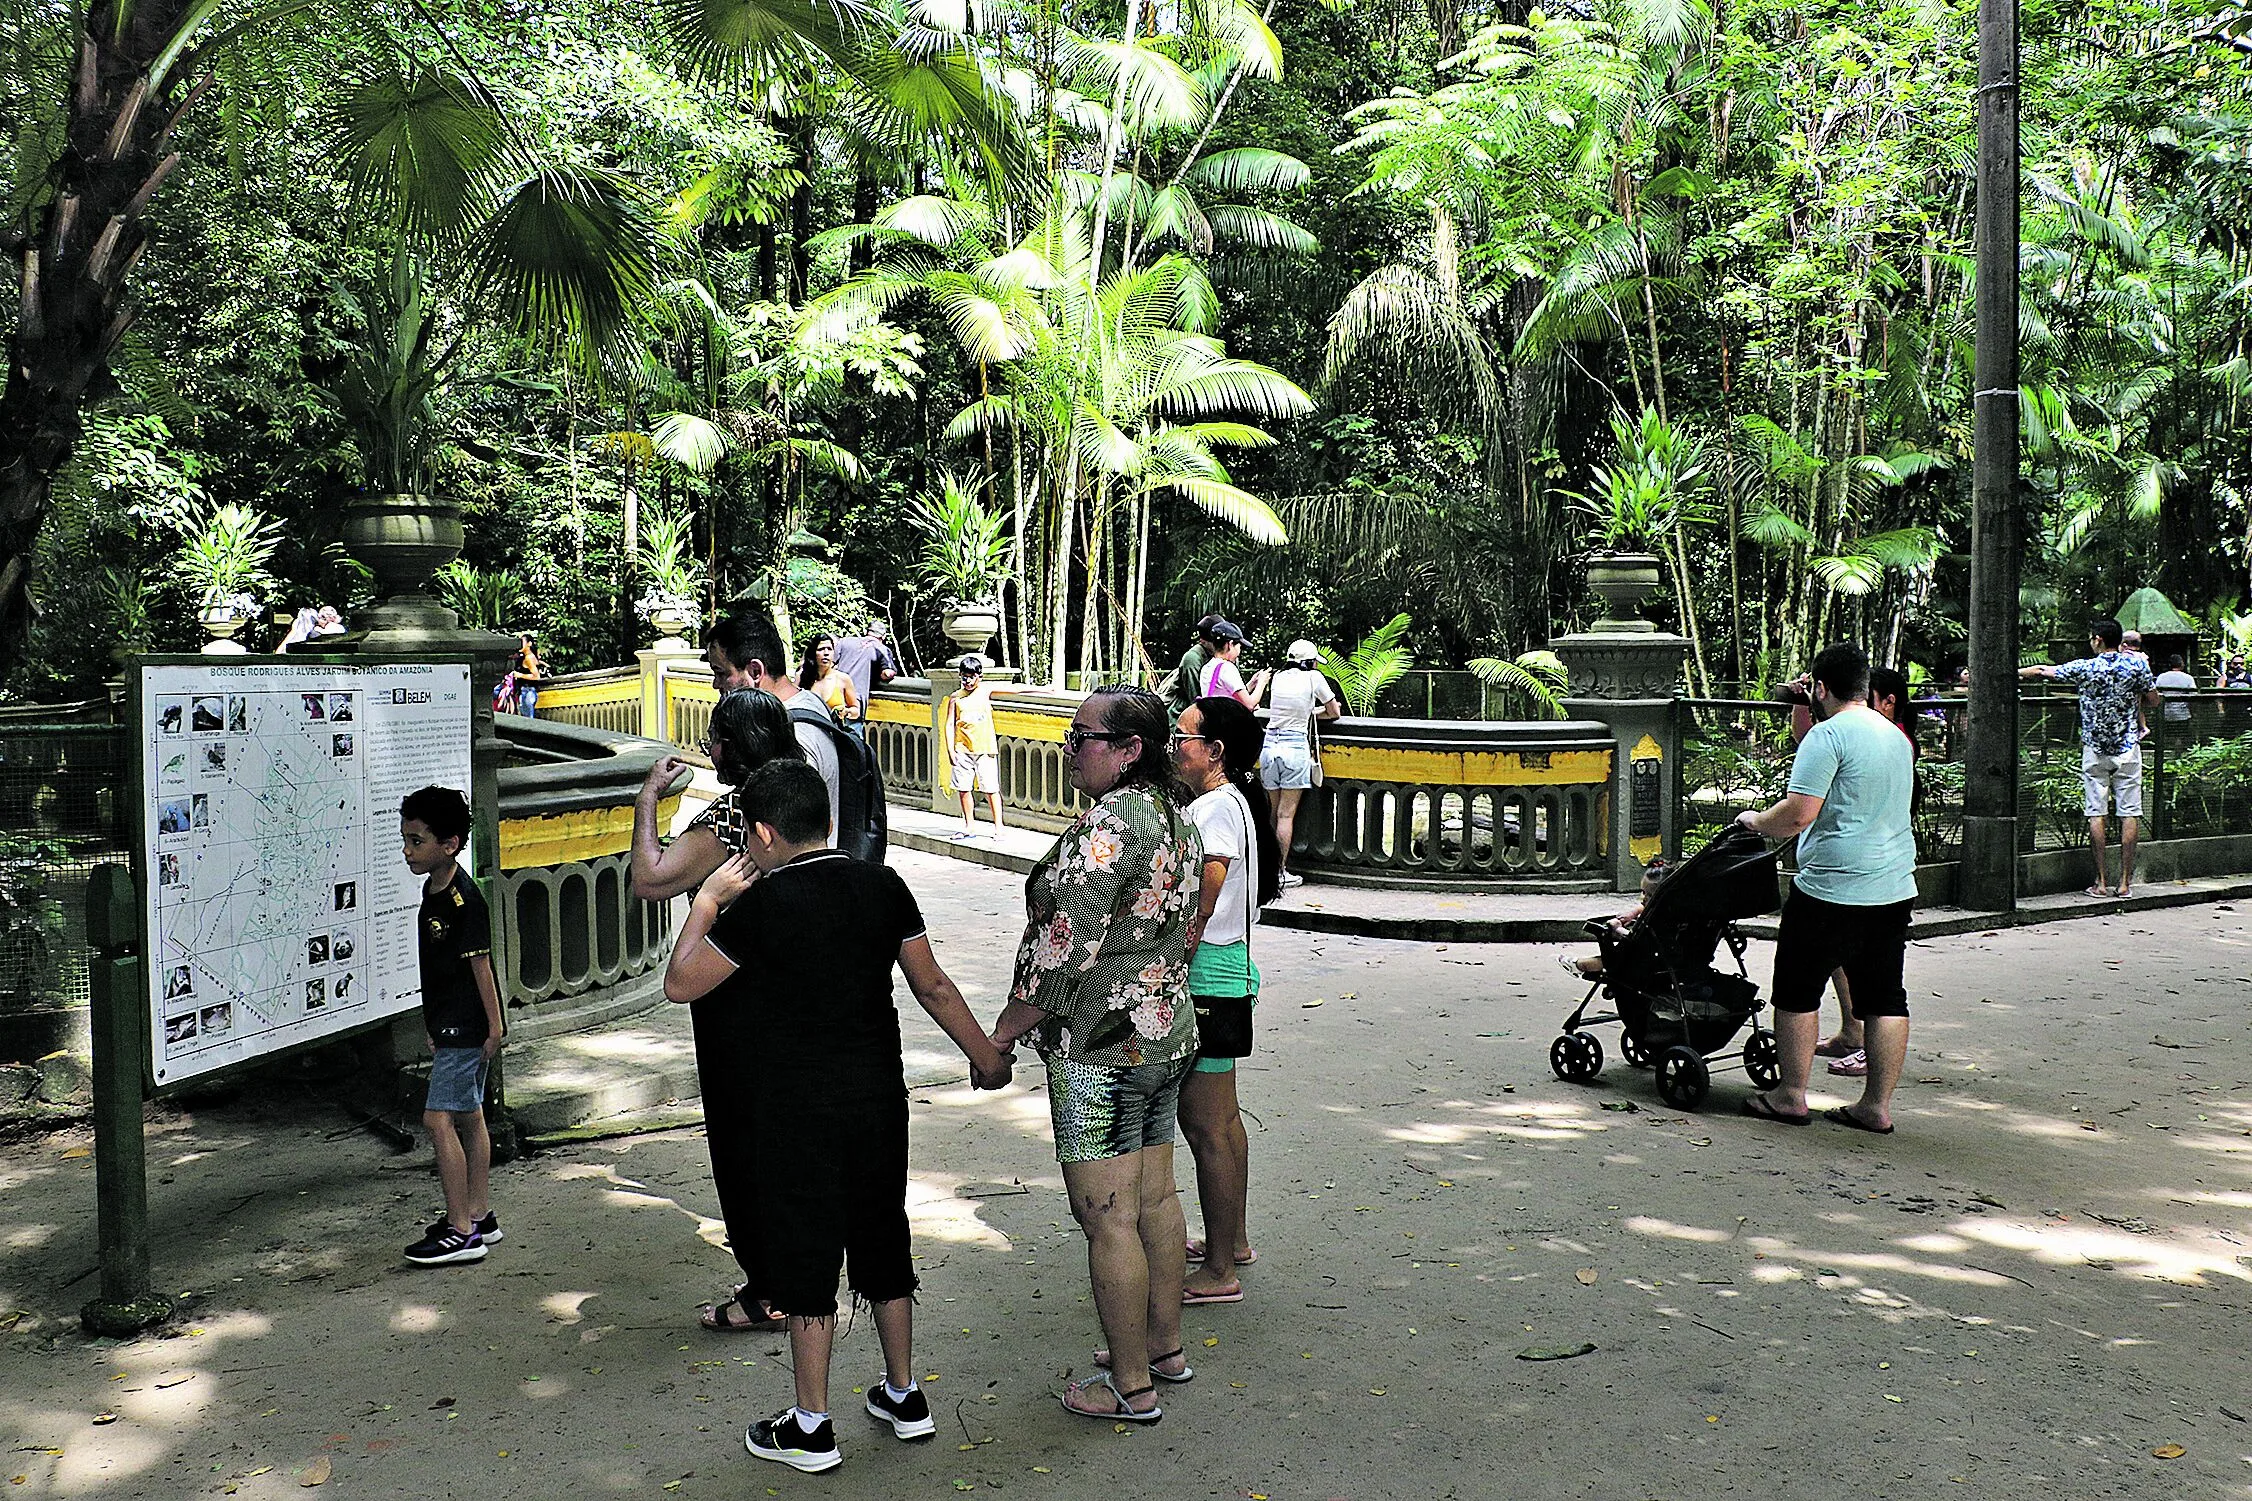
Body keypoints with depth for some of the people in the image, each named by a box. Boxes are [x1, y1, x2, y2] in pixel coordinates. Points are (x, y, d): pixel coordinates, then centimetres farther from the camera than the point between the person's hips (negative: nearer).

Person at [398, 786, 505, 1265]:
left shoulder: (464, 899, -20)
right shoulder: (434, 890, 10)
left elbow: (480, 965, -19)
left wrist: (494, 1027, -16)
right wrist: (434, 1027, 21)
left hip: (467, 1028, -10)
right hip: (451, 1026, 10)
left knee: (438, 1118, -10)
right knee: (469, 1117, 14)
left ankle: (461, 1231, -4)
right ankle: (480, 1217, 23)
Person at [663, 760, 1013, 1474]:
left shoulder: (759, 906, -16)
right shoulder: (883, 886, -2)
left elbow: (680, 984, -6)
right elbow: (933, 987, 3)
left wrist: (709, 898, 3)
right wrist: (986, 1055, 15)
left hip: (800, 1109, -5)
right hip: (880, 1097, 5)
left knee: (807, 1255, 6)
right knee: (883, 1240, 18)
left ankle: (810, 1427, 17)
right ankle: (904, 1396, 30)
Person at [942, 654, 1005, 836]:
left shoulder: (986, 690, 4)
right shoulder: (955, 697, 6)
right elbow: (949, 724, 6)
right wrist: (950, 750, -2)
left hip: (985, 749, -2)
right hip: (962, 750, 2)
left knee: (991, 789, -3)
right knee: (963, 788, 4)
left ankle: (998, 827, 4)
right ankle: (970, 827, 16)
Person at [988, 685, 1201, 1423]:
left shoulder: (1108, 822, -20)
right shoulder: (1176, 818, 9)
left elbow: (1063, 946, -22)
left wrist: (1000, 1033, -12)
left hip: (1100, 1049, -10)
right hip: (1168, 1032, 10)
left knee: (1108, 1219, 1)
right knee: (1155, 1197, 19)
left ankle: (1131, 1385, 11)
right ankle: (1164, 1346, 32)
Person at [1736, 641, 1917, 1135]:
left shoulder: (1828, 733, -13)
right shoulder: (1897, 738, 14)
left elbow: (1798, 814, -18)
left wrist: (1756, 821, 1)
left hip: (1831, 888, -8)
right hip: (1895, 889, 8)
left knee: (1798, 990, 6)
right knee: (1884, 997, 9)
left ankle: (1791, 1095, 11)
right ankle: (1877, 1105, 13)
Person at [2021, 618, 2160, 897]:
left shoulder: (2084, 668, -5)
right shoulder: (2137, 665, -3)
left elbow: (2042, 671, 6)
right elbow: (2154, 700, 5)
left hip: (2094, 751, -1)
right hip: (2128, 749, 1)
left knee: (2096, 813, 2)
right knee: (2130, 813, 3)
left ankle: (2100, 882, 1)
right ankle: (2124, 882, 3)